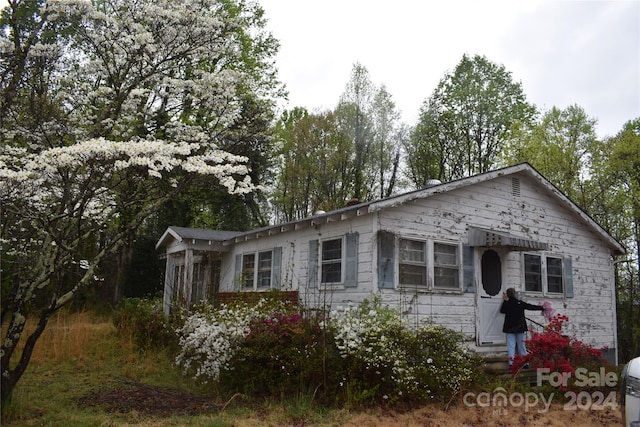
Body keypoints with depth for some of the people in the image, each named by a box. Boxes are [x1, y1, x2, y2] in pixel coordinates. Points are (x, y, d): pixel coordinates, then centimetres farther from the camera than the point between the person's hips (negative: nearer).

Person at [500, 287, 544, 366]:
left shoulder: (507, 304, -7)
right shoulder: (520, 303, -3)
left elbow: (502, 311, 10)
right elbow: (531, 307, 5)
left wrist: (504, 301, 7)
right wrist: (542, 308, 19)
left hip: (510, 328, -2)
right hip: (520, 327, 2)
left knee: (511, 346, -1)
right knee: (521, 345, 11)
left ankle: (511, 363, -8)